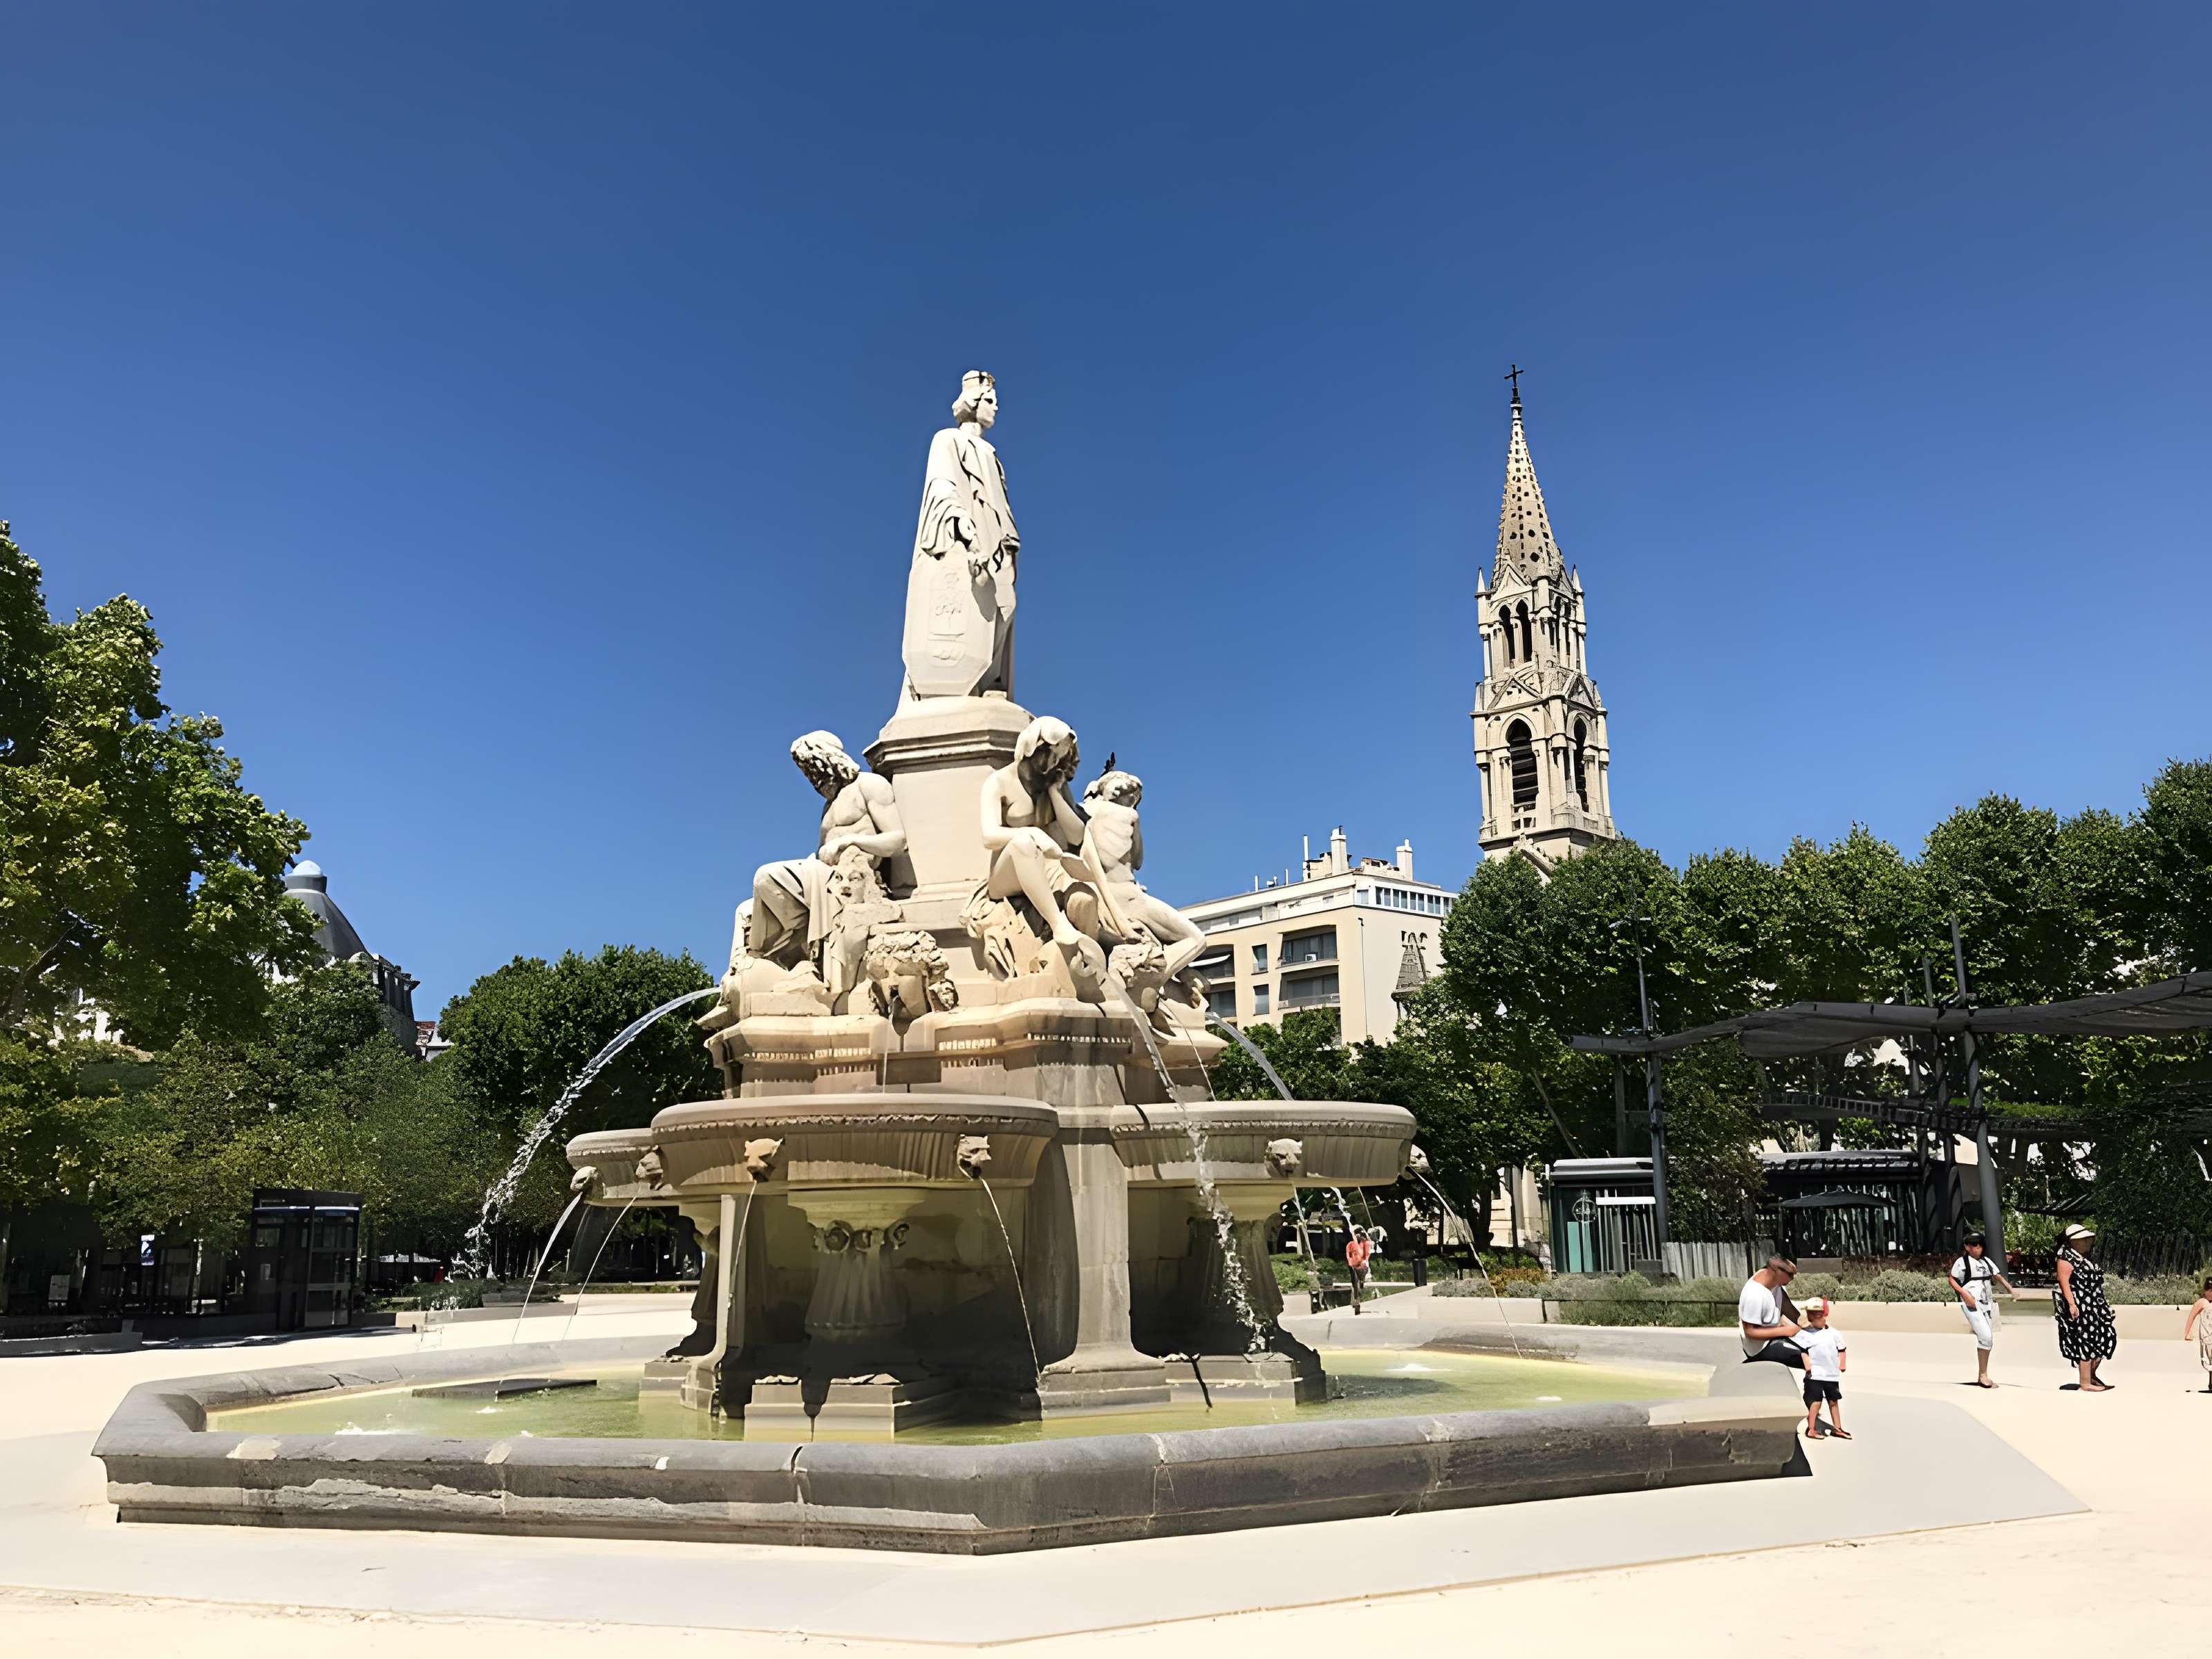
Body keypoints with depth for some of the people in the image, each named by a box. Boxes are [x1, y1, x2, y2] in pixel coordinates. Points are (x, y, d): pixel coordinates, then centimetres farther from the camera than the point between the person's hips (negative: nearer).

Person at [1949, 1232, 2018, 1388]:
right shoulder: (1962, 1262, -3)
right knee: (1986, 1336, -16)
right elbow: (1952, 1280, -1)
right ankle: (1983, 1376, -6)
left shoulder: (1986, 1261, 15)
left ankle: (1982, 1376, 19)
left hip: (1987, 1303, 7)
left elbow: (1997, 1276, 12)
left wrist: (2010, 1289, -4)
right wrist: (1964, 1293, -15)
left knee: (1988, 1339, 9)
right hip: (1972, 1304, -7)